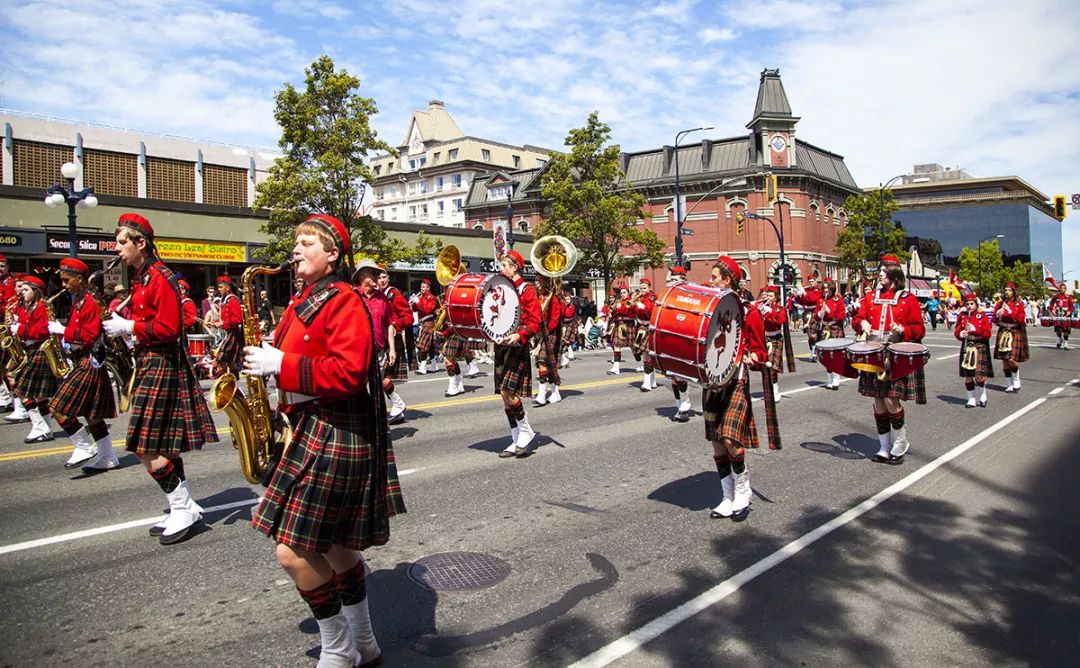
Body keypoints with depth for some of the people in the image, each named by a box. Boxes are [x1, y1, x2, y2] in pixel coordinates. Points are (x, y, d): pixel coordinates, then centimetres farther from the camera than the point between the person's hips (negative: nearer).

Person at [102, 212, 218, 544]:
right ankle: (184, 507, 20)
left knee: (146, 446, -8)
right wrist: (122, 324, 3)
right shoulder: (141, 278, 14)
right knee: (162, 444, 12)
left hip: (161, 366, -10)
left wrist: (128, 327, -14)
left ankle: (183, 508, 3)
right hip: (150, 363, 10)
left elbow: (168, 328, -20)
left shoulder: (160, 278, -15)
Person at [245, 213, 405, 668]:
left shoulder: (344, 301, -13)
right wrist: (264, 362, 5)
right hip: (312, 428, 10)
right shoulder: (302, 303, 16)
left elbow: (349, 373, -24)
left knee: (293, 552, -7)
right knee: (335, 543, 17)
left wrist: (281, 365, -21)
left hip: (337, 435, -10)